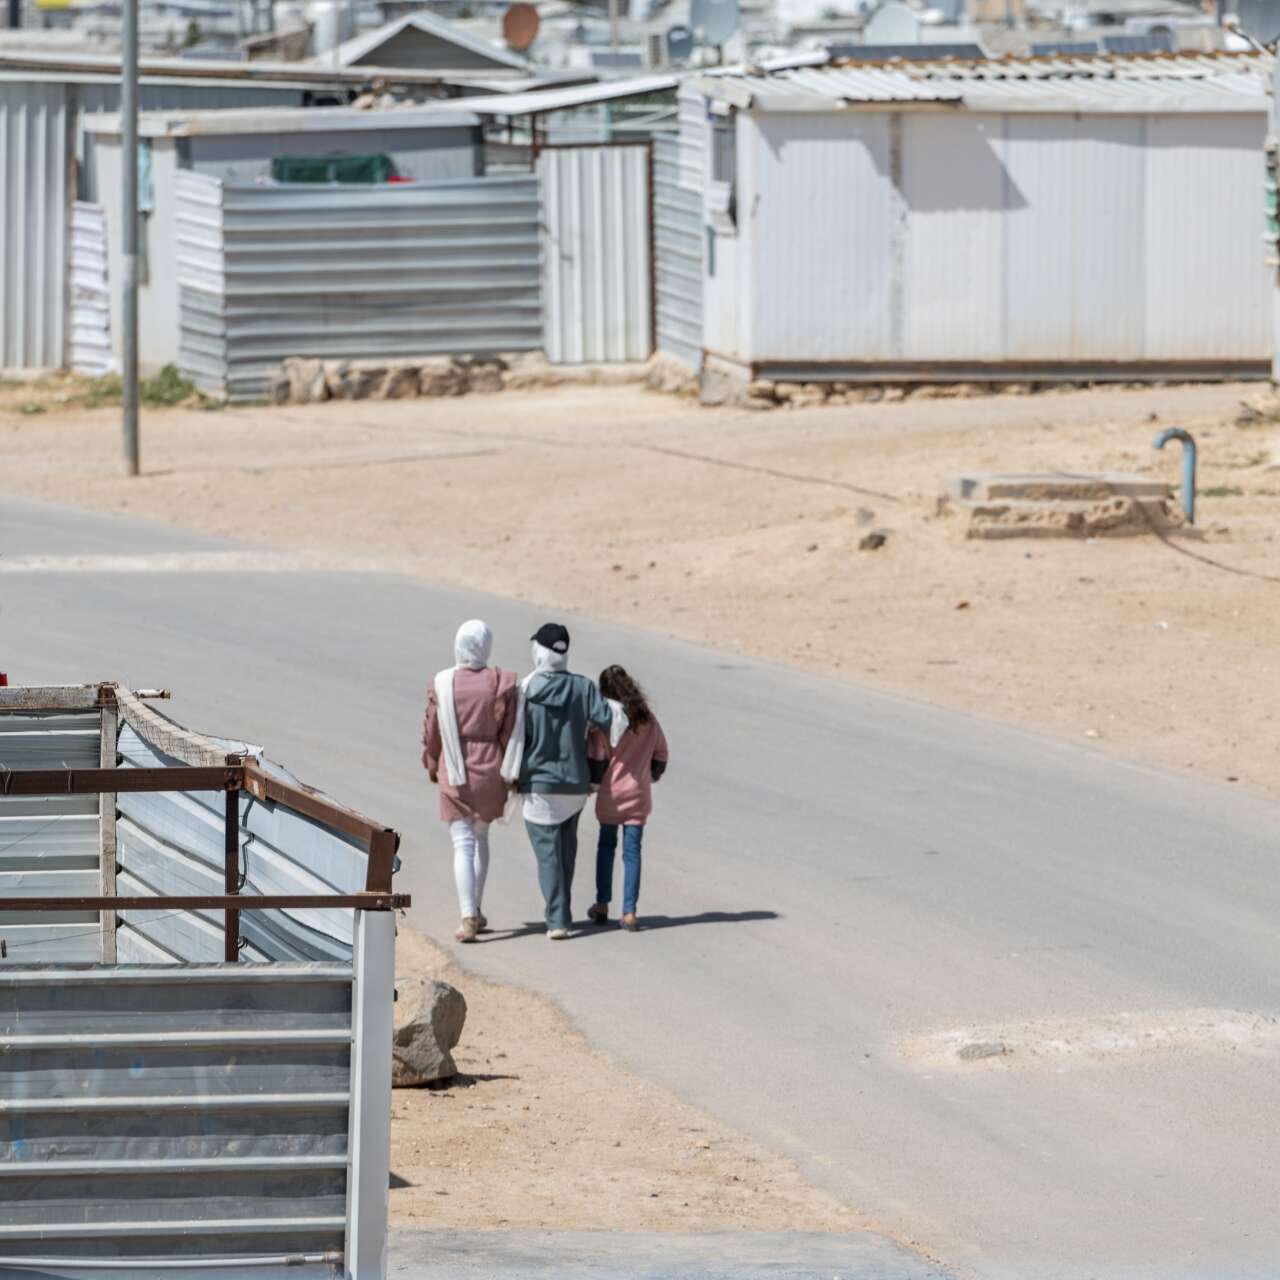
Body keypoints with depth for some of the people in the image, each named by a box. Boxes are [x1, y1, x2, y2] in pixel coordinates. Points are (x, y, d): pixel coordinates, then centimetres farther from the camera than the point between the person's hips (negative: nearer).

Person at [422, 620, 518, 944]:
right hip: (490, 771, 2)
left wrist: (432, 768, 17)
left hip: (454, 773, -2)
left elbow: (431, 734, 1)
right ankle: (477, 911, 26)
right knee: (481, 836, 21)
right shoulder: (501, 683, -7)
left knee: (463, 844, -2)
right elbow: (510, 731, -5)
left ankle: (468, 917, -14)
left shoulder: (441, 685, -7)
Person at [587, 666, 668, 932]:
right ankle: (629, 912, -2)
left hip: (611, 793, -2)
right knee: (632, 850, 3)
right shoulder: (648, 719, 2)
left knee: (606, 846, 15)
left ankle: (602, 905, 18)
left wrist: (593, 781, 8)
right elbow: (661, 755, 9)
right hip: (639, 794, 2)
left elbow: (597, 759, -10)